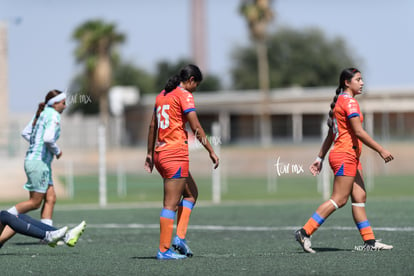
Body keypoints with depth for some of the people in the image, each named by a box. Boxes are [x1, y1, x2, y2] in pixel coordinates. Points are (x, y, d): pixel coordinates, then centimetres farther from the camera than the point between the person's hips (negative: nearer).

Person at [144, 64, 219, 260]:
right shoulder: (184, 95, -8)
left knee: (191, 193, 19)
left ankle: (180, 237, 8)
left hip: (160, 153, 9)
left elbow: (152, 126, 21)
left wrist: (150, 153, 26)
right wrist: (211, 151, -7)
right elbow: (196, 128, -12)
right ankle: (164, 250, -6)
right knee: (171, 204, -6)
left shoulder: (162, 95, 16)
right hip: (176, 152, -9)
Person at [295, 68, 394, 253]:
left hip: (351, 157, 10)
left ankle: (369, 241, 5)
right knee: (339, 199, -9)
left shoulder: (341, 101, 17)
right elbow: (359, 132, -19)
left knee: (360, 198, 6)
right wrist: (381, 150, -19)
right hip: (345, 156, -10)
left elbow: (331, 135, 19)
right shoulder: (349, 102, -12)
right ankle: (304, 232, -9)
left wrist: (320, 158, 21)